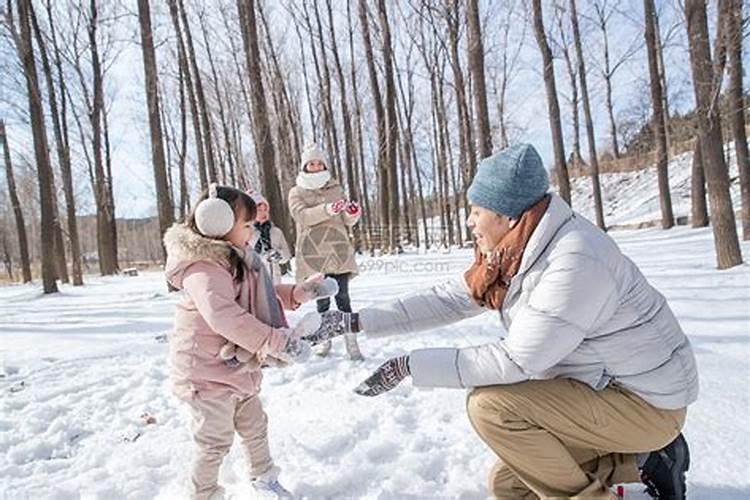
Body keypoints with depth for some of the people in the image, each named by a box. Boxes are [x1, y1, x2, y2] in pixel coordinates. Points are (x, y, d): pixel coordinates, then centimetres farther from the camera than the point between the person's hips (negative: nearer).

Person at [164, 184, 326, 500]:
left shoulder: (235, 261, 6)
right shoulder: (204, 269, -27)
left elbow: (262, 296, 17)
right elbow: (224, 316, -39)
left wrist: (297, 293, 2)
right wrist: (276, 342, -39)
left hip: (236, 366, 10)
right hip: (206, 371, -9)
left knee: (255, 426, 22)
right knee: (216, 440, 6)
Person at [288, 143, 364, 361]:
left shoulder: (336, 189, 14)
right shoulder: (296, 192, 8)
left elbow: (347, 222, 9)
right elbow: (302, 215, -13)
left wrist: (352, 214, -15)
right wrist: (327, 209, -31)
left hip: (338, 252, 1)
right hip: (312, 253, 0)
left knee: (343, 298, -5)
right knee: (322, 300, 7)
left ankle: (352, 345, -4)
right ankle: (325, 341, 21)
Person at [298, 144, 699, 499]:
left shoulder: (575, 262, -31)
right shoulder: (515, 254, -2)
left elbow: (516, 361, -29)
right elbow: (446, 300, -2)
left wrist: (410, 366, -25)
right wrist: (353, 321, -5)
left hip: (647, 401, -9)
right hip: (598, 386, 9)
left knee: (492, 404, -25)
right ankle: (641, 462, 17)